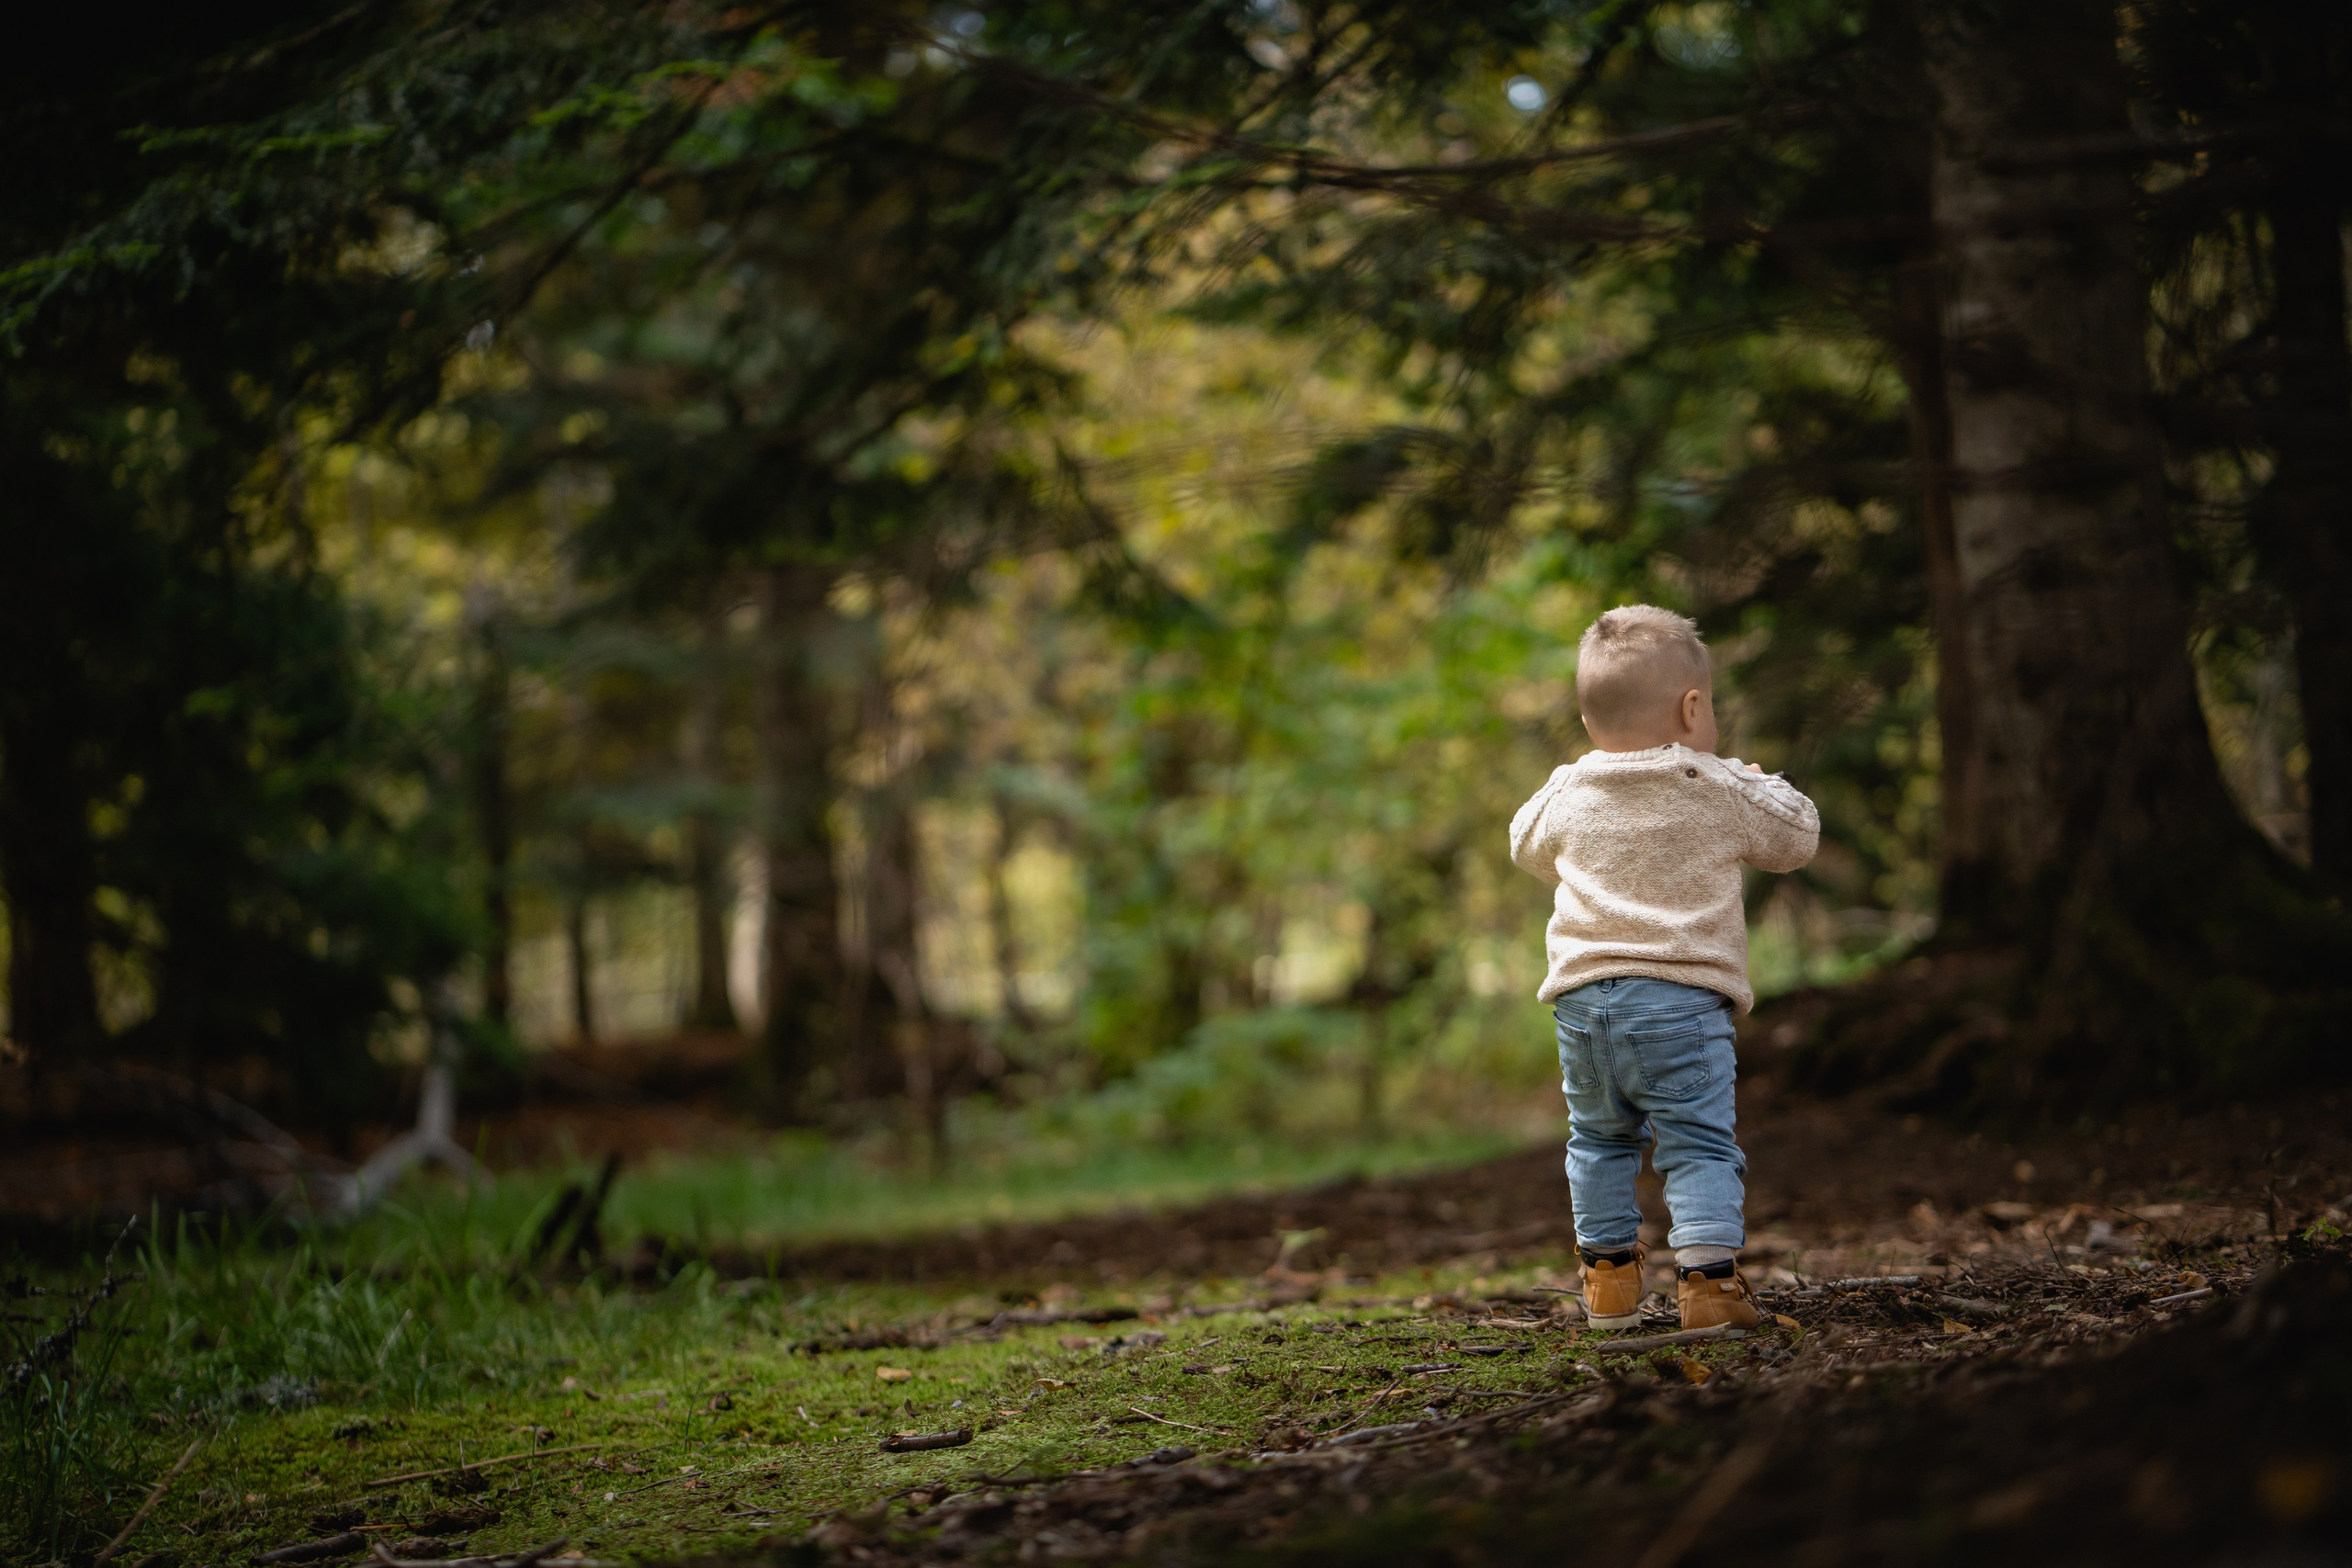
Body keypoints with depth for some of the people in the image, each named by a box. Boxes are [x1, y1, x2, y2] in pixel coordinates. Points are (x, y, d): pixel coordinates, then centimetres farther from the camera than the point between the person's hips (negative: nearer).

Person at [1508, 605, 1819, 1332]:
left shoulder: (1567, 797, 6)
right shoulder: (1723, 792, -2)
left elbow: (1527, 845, 26)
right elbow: (1796, 837, 13)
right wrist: (1766, 784, 30)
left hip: (1583, 998, 3)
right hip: (1681, 999, -3)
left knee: (1599, 1138, 19)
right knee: (1700, 1142, 0)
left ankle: (1608, 1271, 23)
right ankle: (1708, 1272, -11)